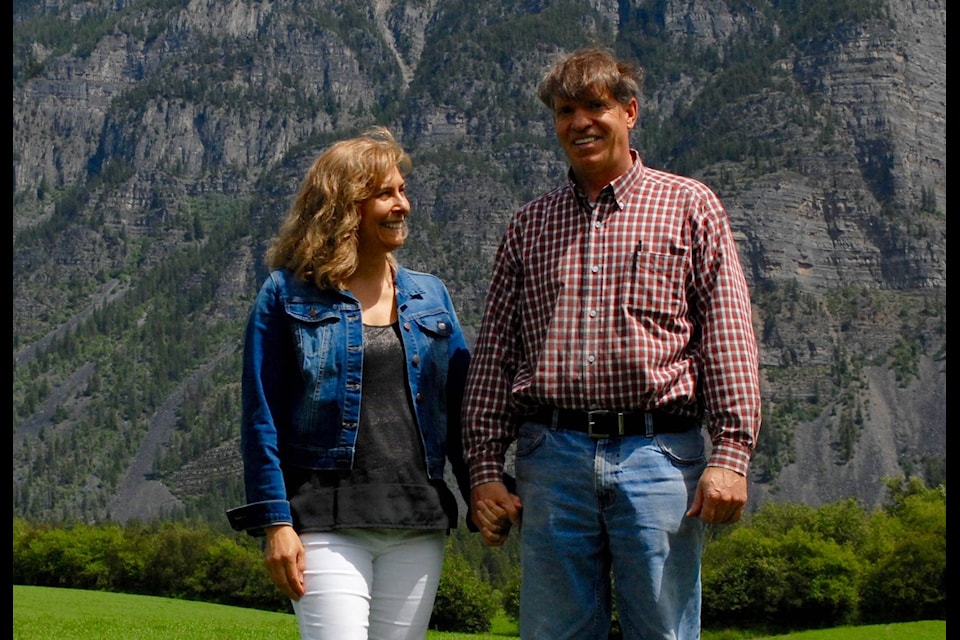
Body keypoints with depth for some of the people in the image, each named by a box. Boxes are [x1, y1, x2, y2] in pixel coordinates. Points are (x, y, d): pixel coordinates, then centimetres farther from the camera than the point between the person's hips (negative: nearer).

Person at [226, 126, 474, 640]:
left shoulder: (430, 296, 14)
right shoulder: (288, 295, 2)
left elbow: (459, 405, 15)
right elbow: (261, 420, -1)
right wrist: (276, 522, -9)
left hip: (417, 523, 4)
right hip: (326, 520, -4)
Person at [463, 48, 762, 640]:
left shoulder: (690, 207, 8)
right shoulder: (529, 225, 16)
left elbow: (729, 338, 1)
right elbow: (494, 356, 14)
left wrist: (730, 455, -8)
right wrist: (485, 469, 6)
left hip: (658, 456, -2)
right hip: (552, 458, 3)